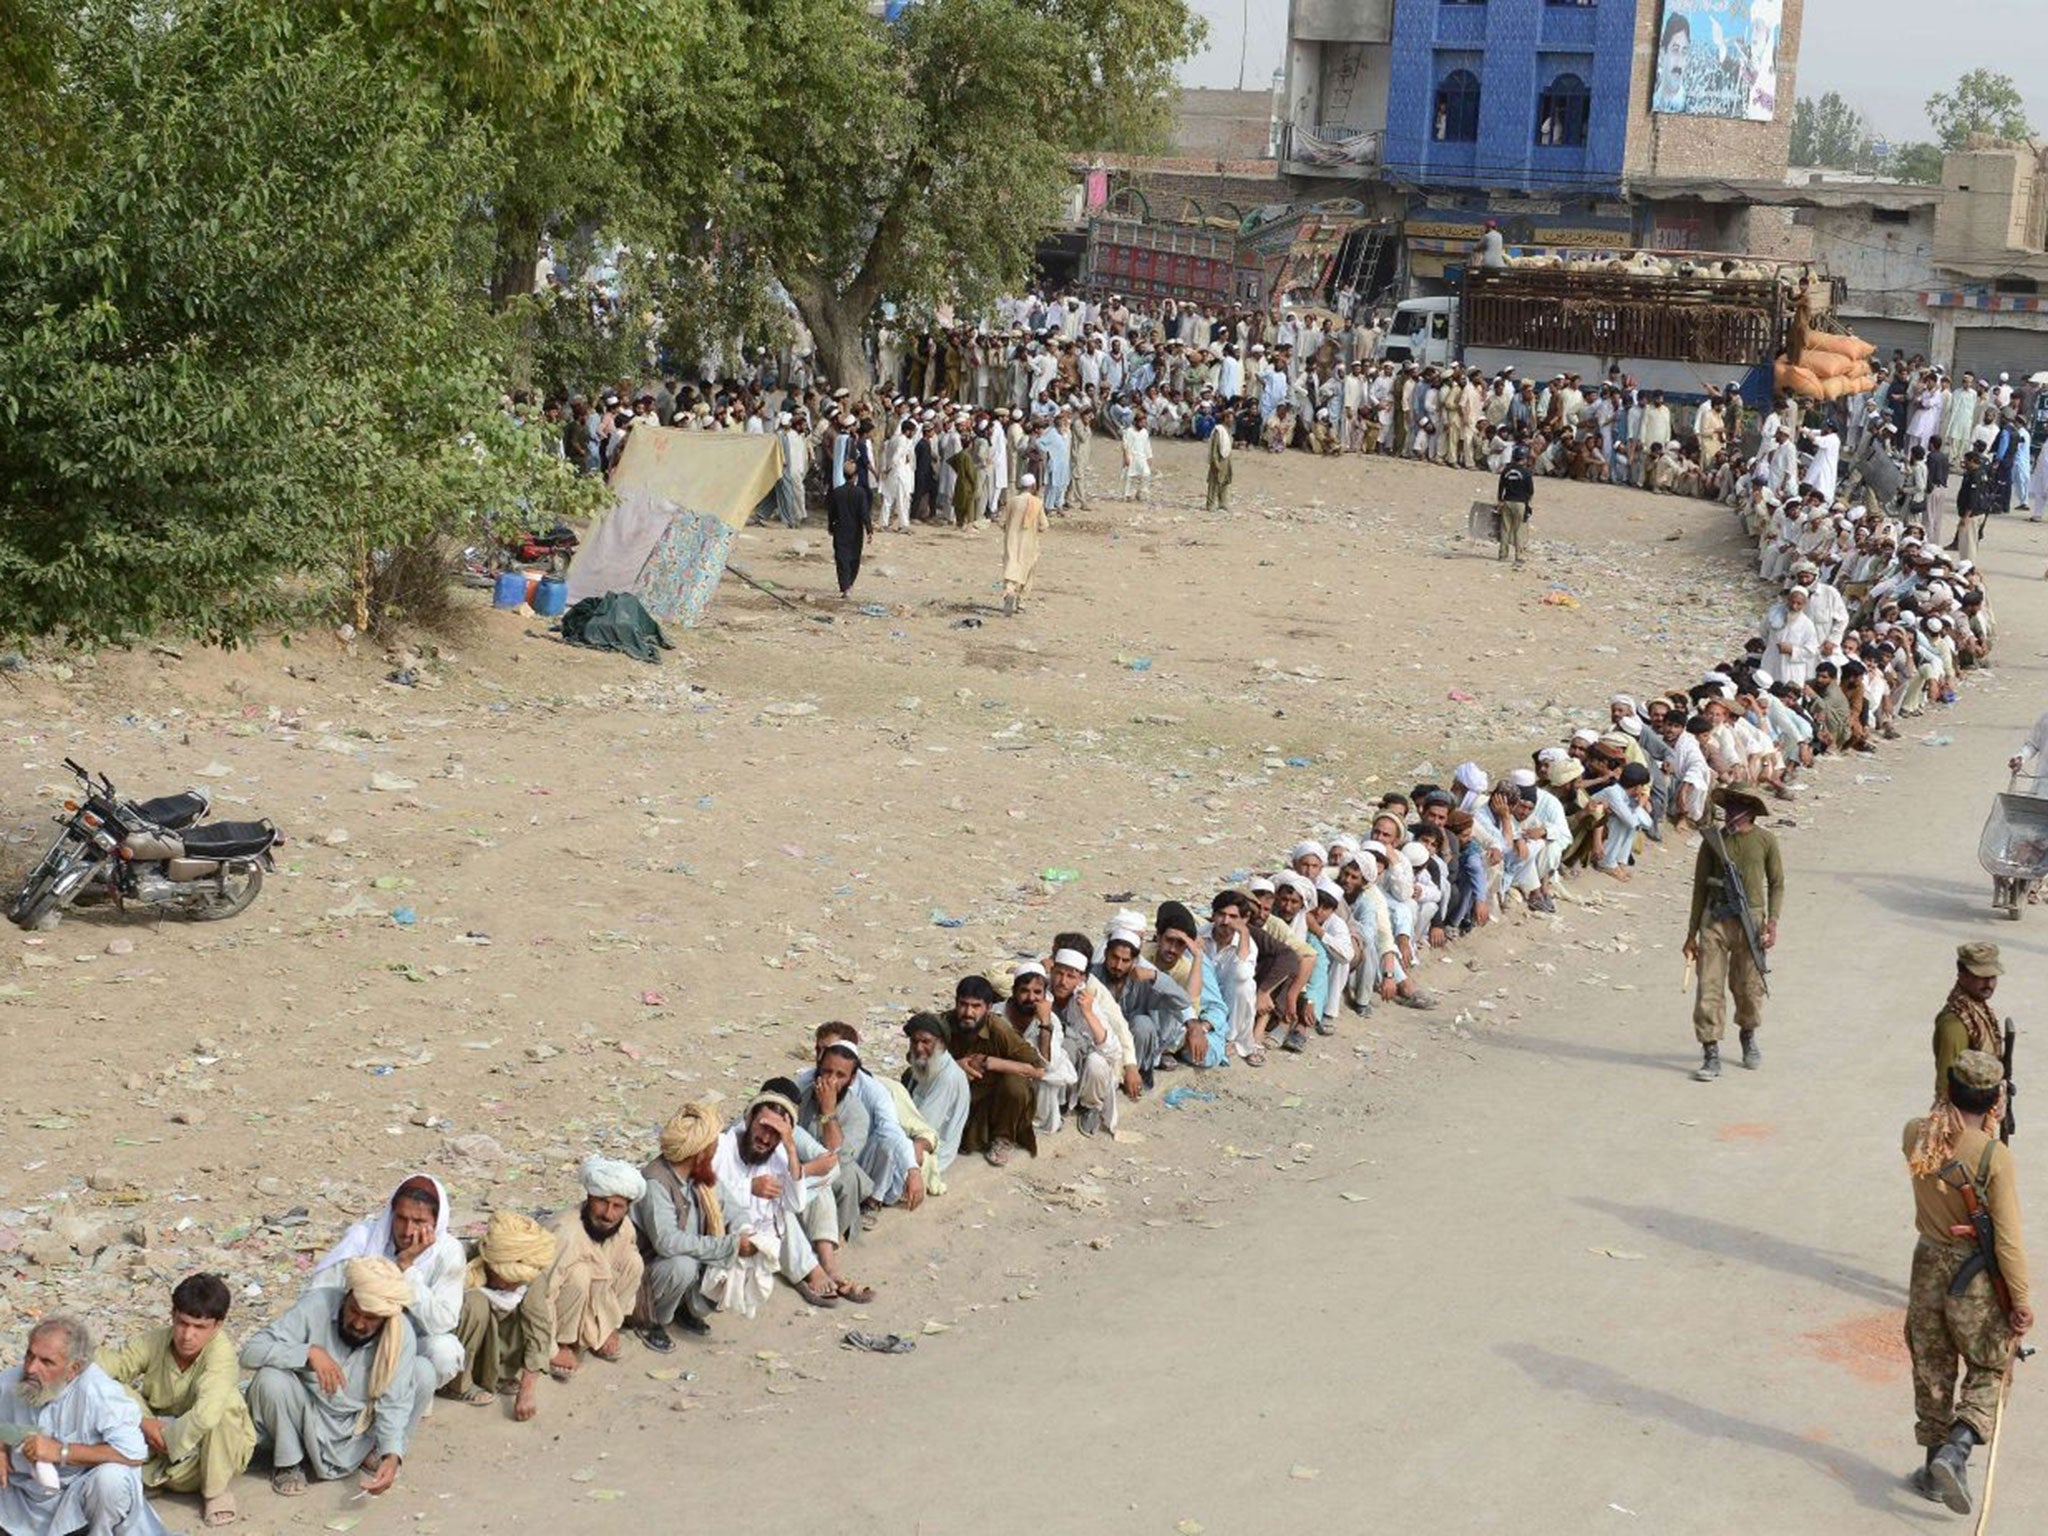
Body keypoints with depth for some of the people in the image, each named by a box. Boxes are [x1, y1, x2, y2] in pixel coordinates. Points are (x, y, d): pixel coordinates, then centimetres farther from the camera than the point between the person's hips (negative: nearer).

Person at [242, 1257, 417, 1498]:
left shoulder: (401, 1334, -19)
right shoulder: (317, 1305, -24)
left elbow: (393, 1403, -18)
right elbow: (251, 1351, -28)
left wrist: (392, 1455, -35)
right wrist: (310, 1352, -40)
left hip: (357, 1429, 1)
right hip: (306, 1421, -1)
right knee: (271, 1379, -32)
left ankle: (374, 1452, 4)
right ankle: (289, 1461, -5)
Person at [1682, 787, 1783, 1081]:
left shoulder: (1765, 841, 2)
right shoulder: (1713, 841, 4)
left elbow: (1777, 883, 9)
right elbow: (1700, 887, 9)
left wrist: (1772, 921, -5)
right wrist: (1692, 933, 9)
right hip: (1715, 919, 0)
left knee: (1749, 986, 9)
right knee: (1709, 987, -5)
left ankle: (1749, 1037, 36)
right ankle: (1711, 1054, -1)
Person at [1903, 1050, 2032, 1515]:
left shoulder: (1916, 1136, -10)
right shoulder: (1994, 1156, -23)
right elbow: (2008, 1239, -19)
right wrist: (2022, 1299, -9)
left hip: (1929, 1265, 4)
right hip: (1976, 1277, -4)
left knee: (1932, 1371, 19)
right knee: (1988, 1371, 15)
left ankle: (1936, 1461, 30)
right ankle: (1954, 1452, -3)